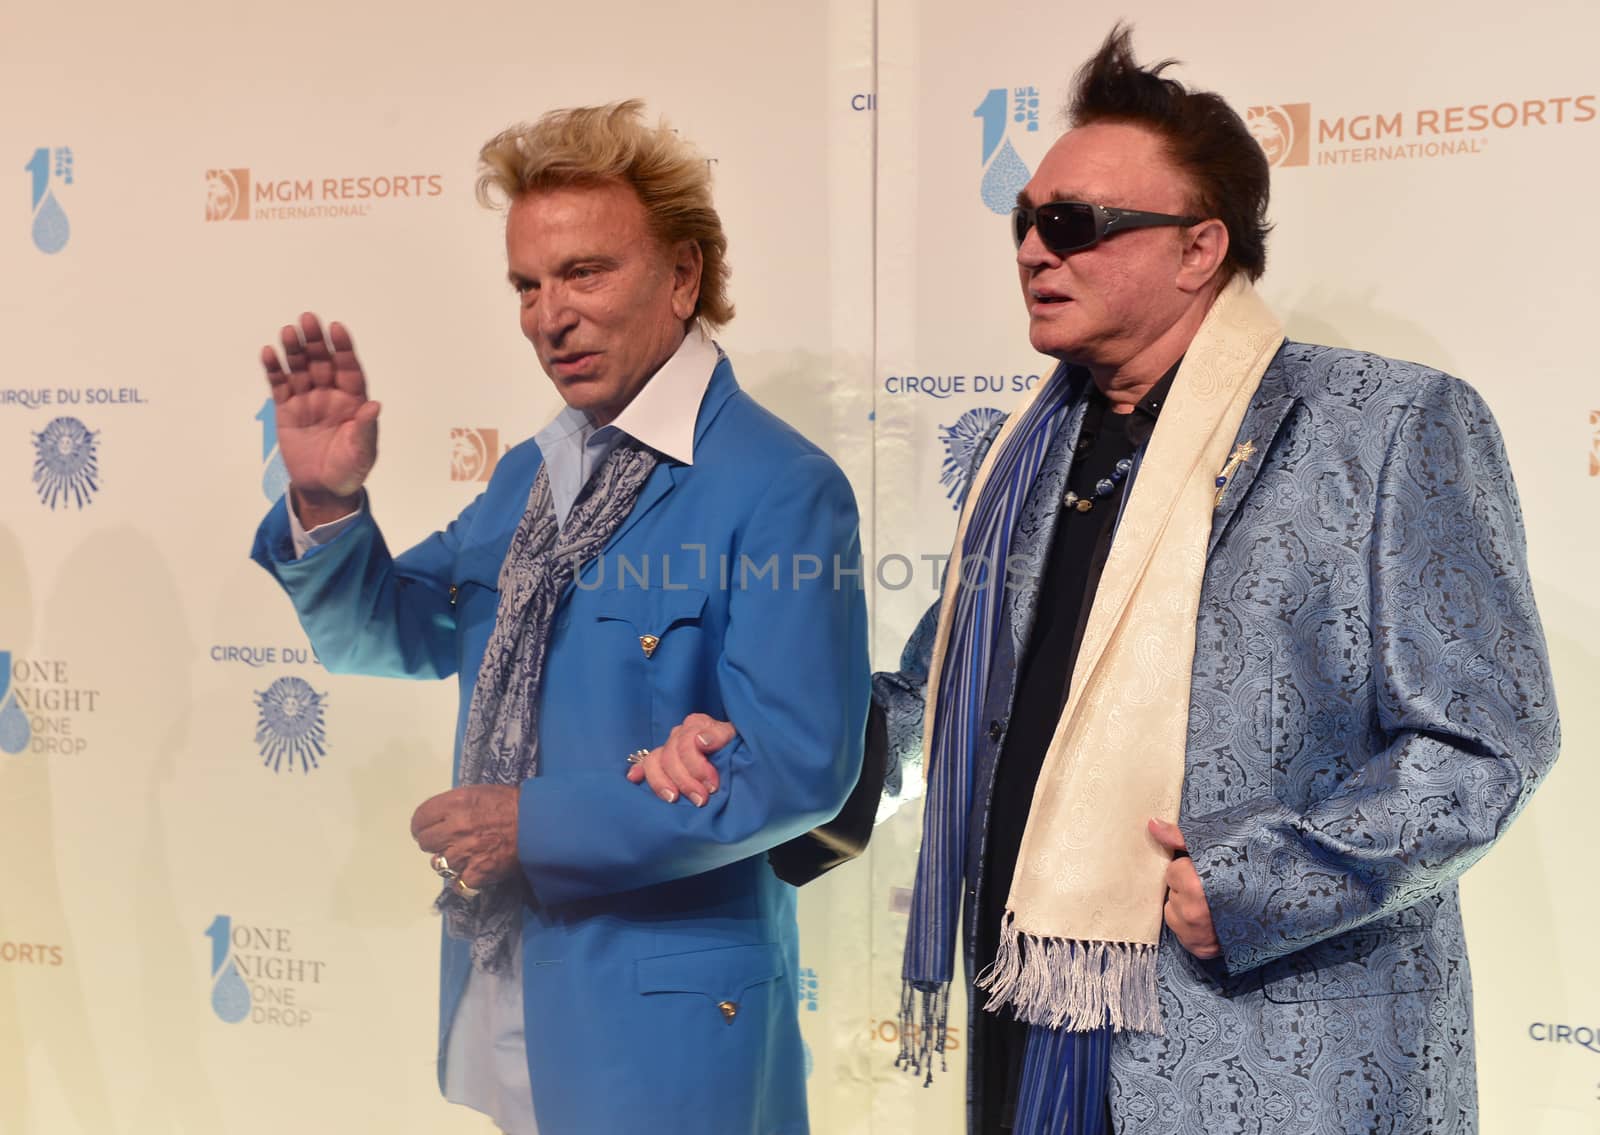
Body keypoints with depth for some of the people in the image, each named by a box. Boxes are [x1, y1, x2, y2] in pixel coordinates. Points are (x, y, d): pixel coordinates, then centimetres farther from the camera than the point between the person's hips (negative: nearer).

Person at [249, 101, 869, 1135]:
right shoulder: (530, 474, 8)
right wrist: (327, 499, -5)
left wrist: (542, 823, -20)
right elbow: (386, 636, 15)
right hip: (494, 985, 7)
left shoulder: (782, 490, -17)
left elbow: (801, 767, -22)